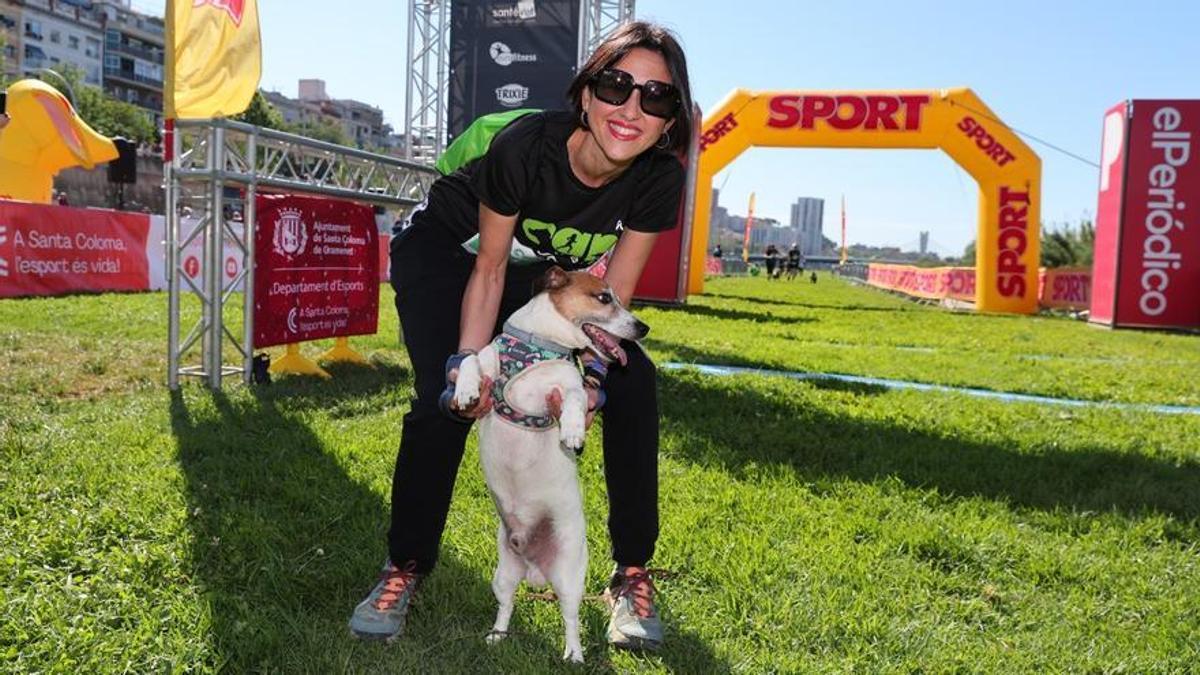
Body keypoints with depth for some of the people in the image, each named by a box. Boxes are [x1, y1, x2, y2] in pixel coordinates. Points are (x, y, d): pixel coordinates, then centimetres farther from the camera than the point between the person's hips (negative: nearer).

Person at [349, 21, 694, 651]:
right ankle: (404, 567, 2)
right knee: (445, 398, -22)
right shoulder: (526, 145, -35)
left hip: (542, 272, 4)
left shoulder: (659, 179, -24)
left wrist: (590, 374, -30)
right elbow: (489, 268, -24)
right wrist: (468, 362, -33)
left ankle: (632, 574, -1)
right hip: (444, 251, -3)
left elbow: (613, 294, -16)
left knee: (632, 382, -14)